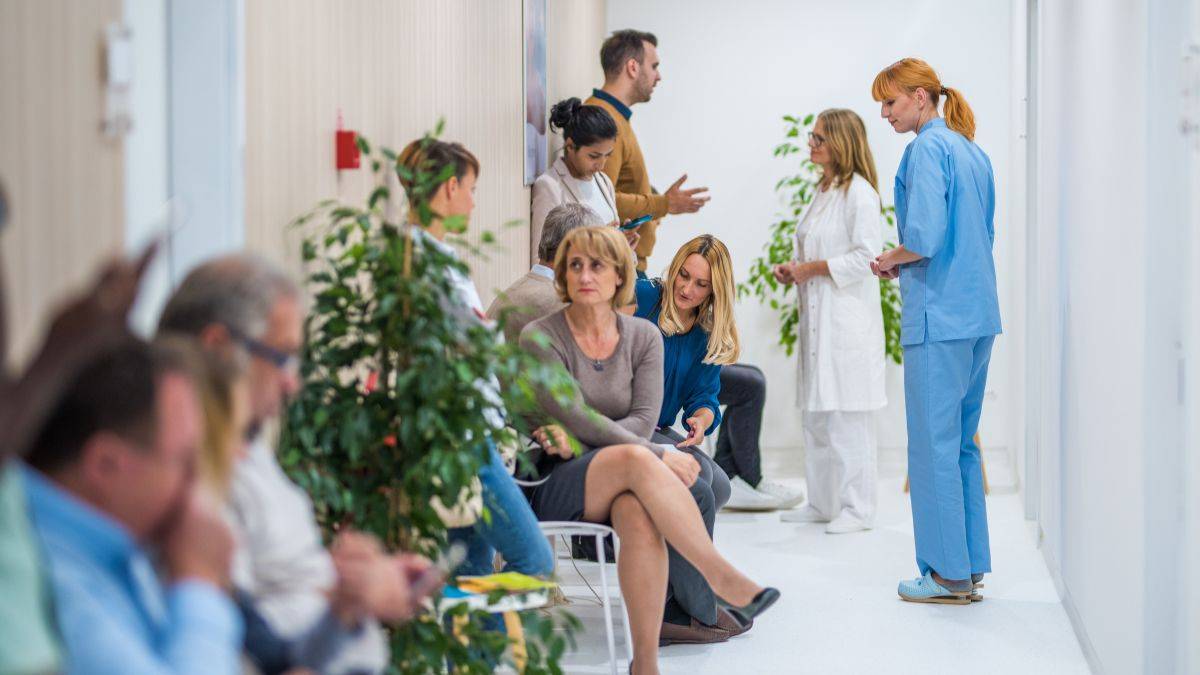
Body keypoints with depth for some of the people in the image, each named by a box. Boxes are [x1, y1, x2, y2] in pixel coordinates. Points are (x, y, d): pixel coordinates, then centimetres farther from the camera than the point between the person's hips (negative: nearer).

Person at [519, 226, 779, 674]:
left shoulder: (643, 336, 9)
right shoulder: (539, 338, -3)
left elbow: (643, 421, -2)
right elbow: (579, 421, -12)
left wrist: (574, 439, -17)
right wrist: (658, 456, -18)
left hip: (621, 484, 3)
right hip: (553, 486, -3)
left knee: (639, 515, -35)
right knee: (635, 460, -36)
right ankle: (722, 577, -34)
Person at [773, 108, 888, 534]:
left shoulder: (859, 193, -10)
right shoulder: (822, 192, 18)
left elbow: (866, 256, -18)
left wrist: (811, 268, -14)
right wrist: (792, 270, 10)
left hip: (848, 319, -9)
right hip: (816, 318, 10)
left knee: (848, 416, -7)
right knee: (815, 415, 12)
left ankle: (857, 508, -1)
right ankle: (823, 503, 19)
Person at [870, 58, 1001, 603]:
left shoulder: (928, 147, -11)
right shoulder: (974, 152, 16)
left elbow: (924, 237, -21)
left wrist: (892, 260, -1)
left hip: (938, 317, -9)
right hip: (979, 314, 9)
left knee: (934, 445, -2)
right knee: (962, 442, 15)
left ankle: (948, 573, 2)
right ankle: (971, 564, 19)